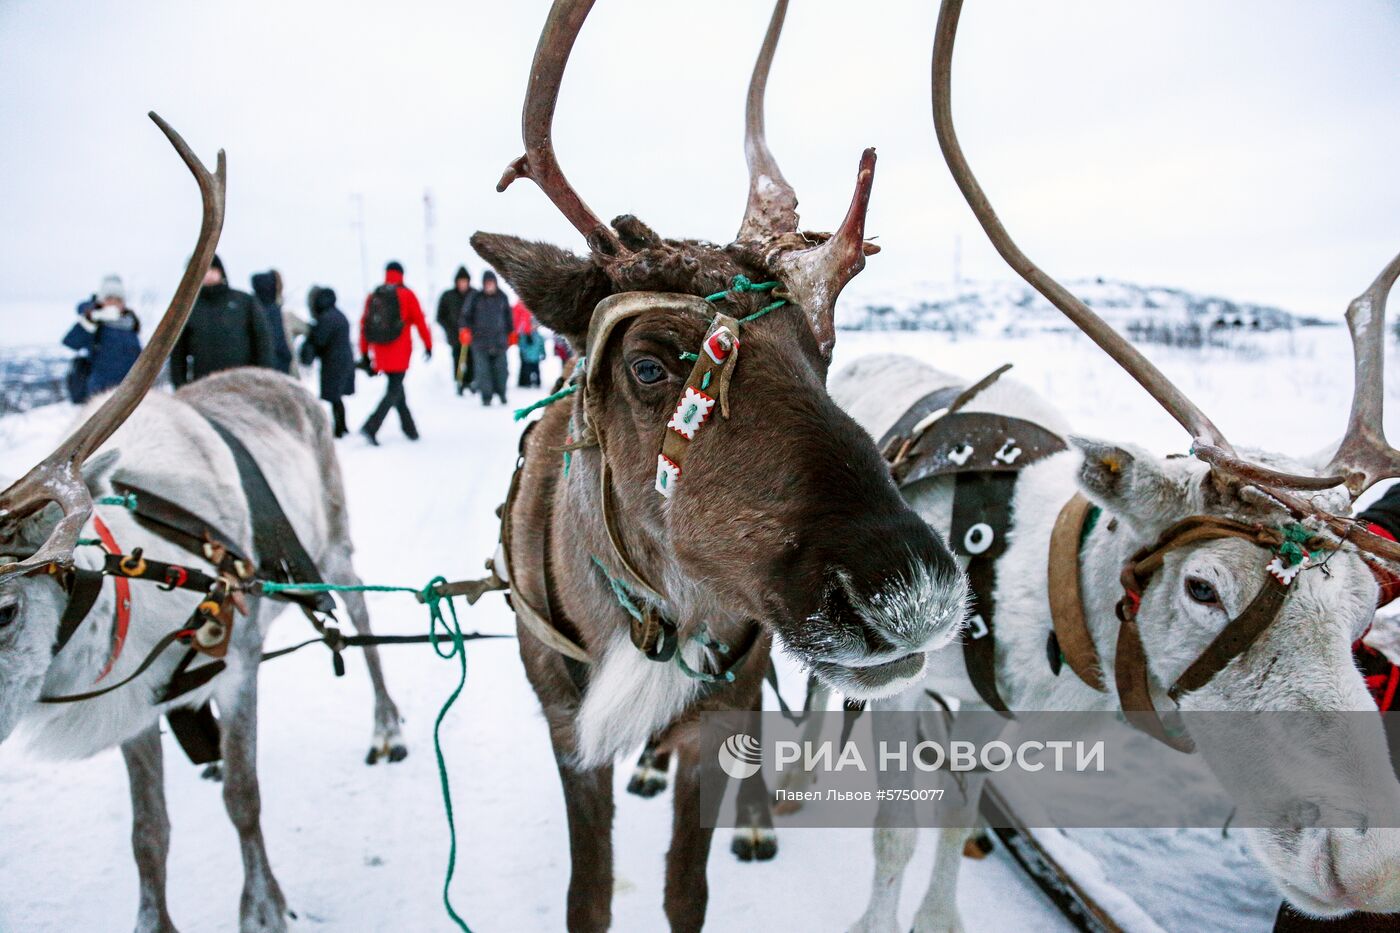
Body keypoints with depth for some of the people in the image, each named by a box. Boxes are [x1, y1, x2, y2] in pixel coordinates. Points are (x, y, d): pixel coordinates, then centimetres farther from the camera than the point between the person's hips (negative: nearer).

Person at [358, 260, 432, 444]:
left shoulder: (373, 296, 8)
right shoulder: (407, 295, -2)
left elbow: (364, 325, 7)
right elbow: (420, 322, -3)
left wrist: (364, 354, 12)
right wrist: (428, 345, 9)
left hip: (380, 353, 5)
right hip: (400, 353, -5)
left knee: (396, 387, 18)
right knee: (394, 391, -4)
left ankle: (410, 429, 23)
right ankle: (371, 427, -20)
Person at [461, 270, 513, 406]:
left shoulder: (502, 297, 9)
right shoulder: (476, 298, 1)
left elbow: (508, 316, 19)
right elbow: (466, 314, 6)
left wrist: (511, 332, 20)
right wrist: (465, 329, -5)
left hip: (499, 340, 2)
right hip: (480, 339, -2)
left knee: (500, 367, 2)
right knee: (482, 368, -5)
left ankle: (501, 393, 19)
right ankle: (486, 396, 0)